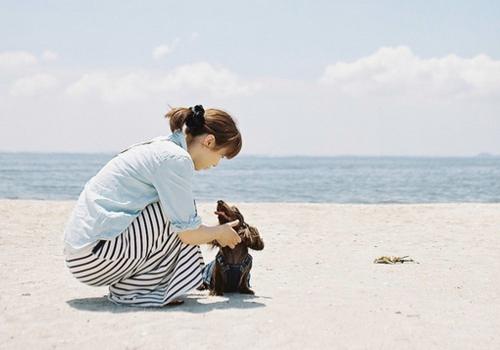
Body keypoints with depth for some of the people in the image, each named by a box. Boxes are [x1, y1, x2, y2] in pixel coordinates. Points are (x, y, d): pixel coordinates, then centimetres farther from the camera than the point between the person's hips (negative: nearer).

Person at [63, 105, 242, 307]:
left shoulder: (159, 147, 18)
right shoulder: (176, 158, -13)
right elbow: (188, 233, -11)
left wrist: (213, 233, 29)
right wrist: (219, 232, 8)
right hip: (95, 255, -10)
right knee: (179, 213, -9)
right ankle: (130, 290, -3)